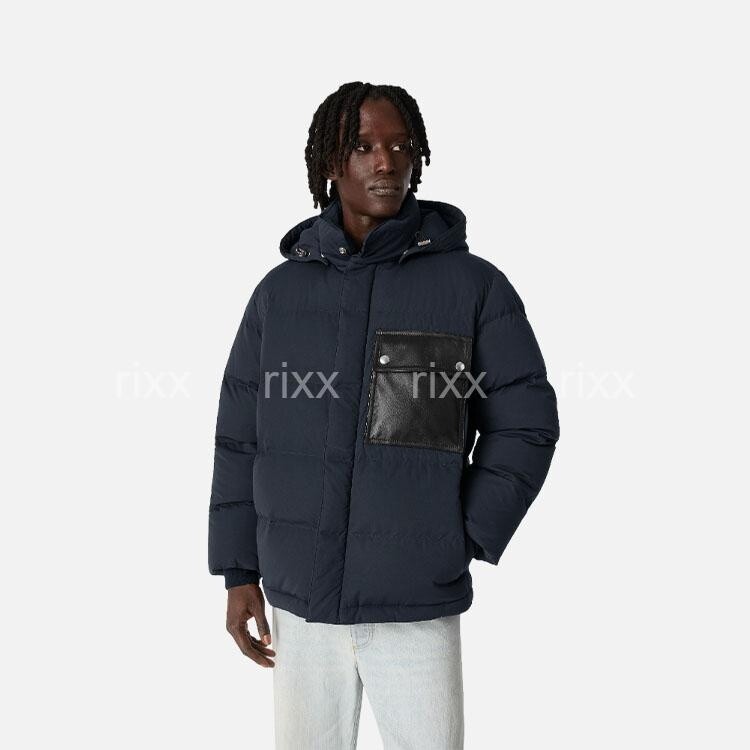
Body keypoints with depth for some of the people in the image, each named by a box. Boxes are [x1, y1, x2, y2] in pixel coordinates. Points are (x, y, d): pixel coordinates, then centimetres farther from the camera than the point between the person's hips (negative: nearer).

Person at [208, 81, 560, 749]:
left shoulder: (474, 285, -2)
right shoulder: (281, 290, 5)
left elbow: (526, 423, 0)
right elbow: (240, 438, 8)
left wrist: (464, 539, -6)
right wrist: (238, 572, 6)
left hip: (418, 608, -2)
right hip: (299, 601, 2)